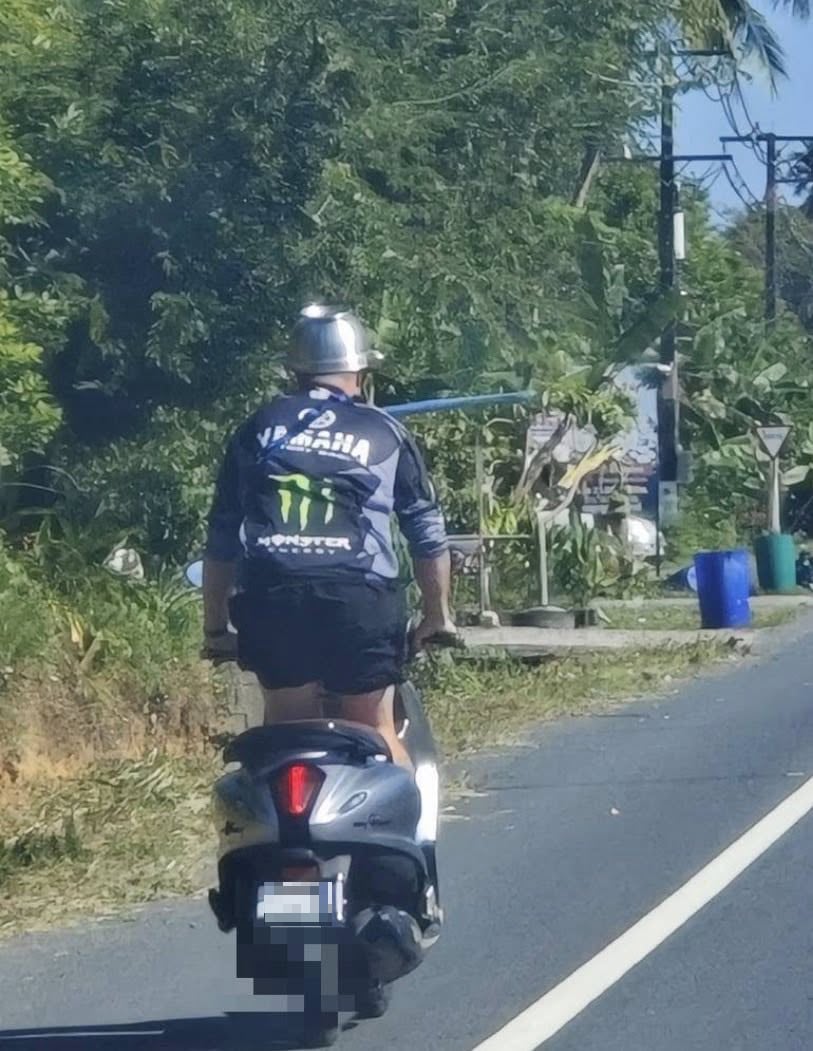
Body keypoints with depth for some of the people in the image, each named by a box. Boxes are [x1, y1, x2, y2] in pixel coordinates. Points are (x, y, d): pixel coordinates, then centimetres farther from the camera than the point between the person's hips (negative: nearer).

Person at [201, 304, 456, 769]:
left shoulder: (258, 429, 18)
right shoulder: (386, 433, 13)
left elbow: (221, 538, 17)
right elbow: (429, 533, 15)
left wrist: (216, 626, 23)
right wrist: (438, 614, 26)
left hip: (270, 598, 1)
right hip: (358, 596, -1)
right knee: (377, 733, 7)